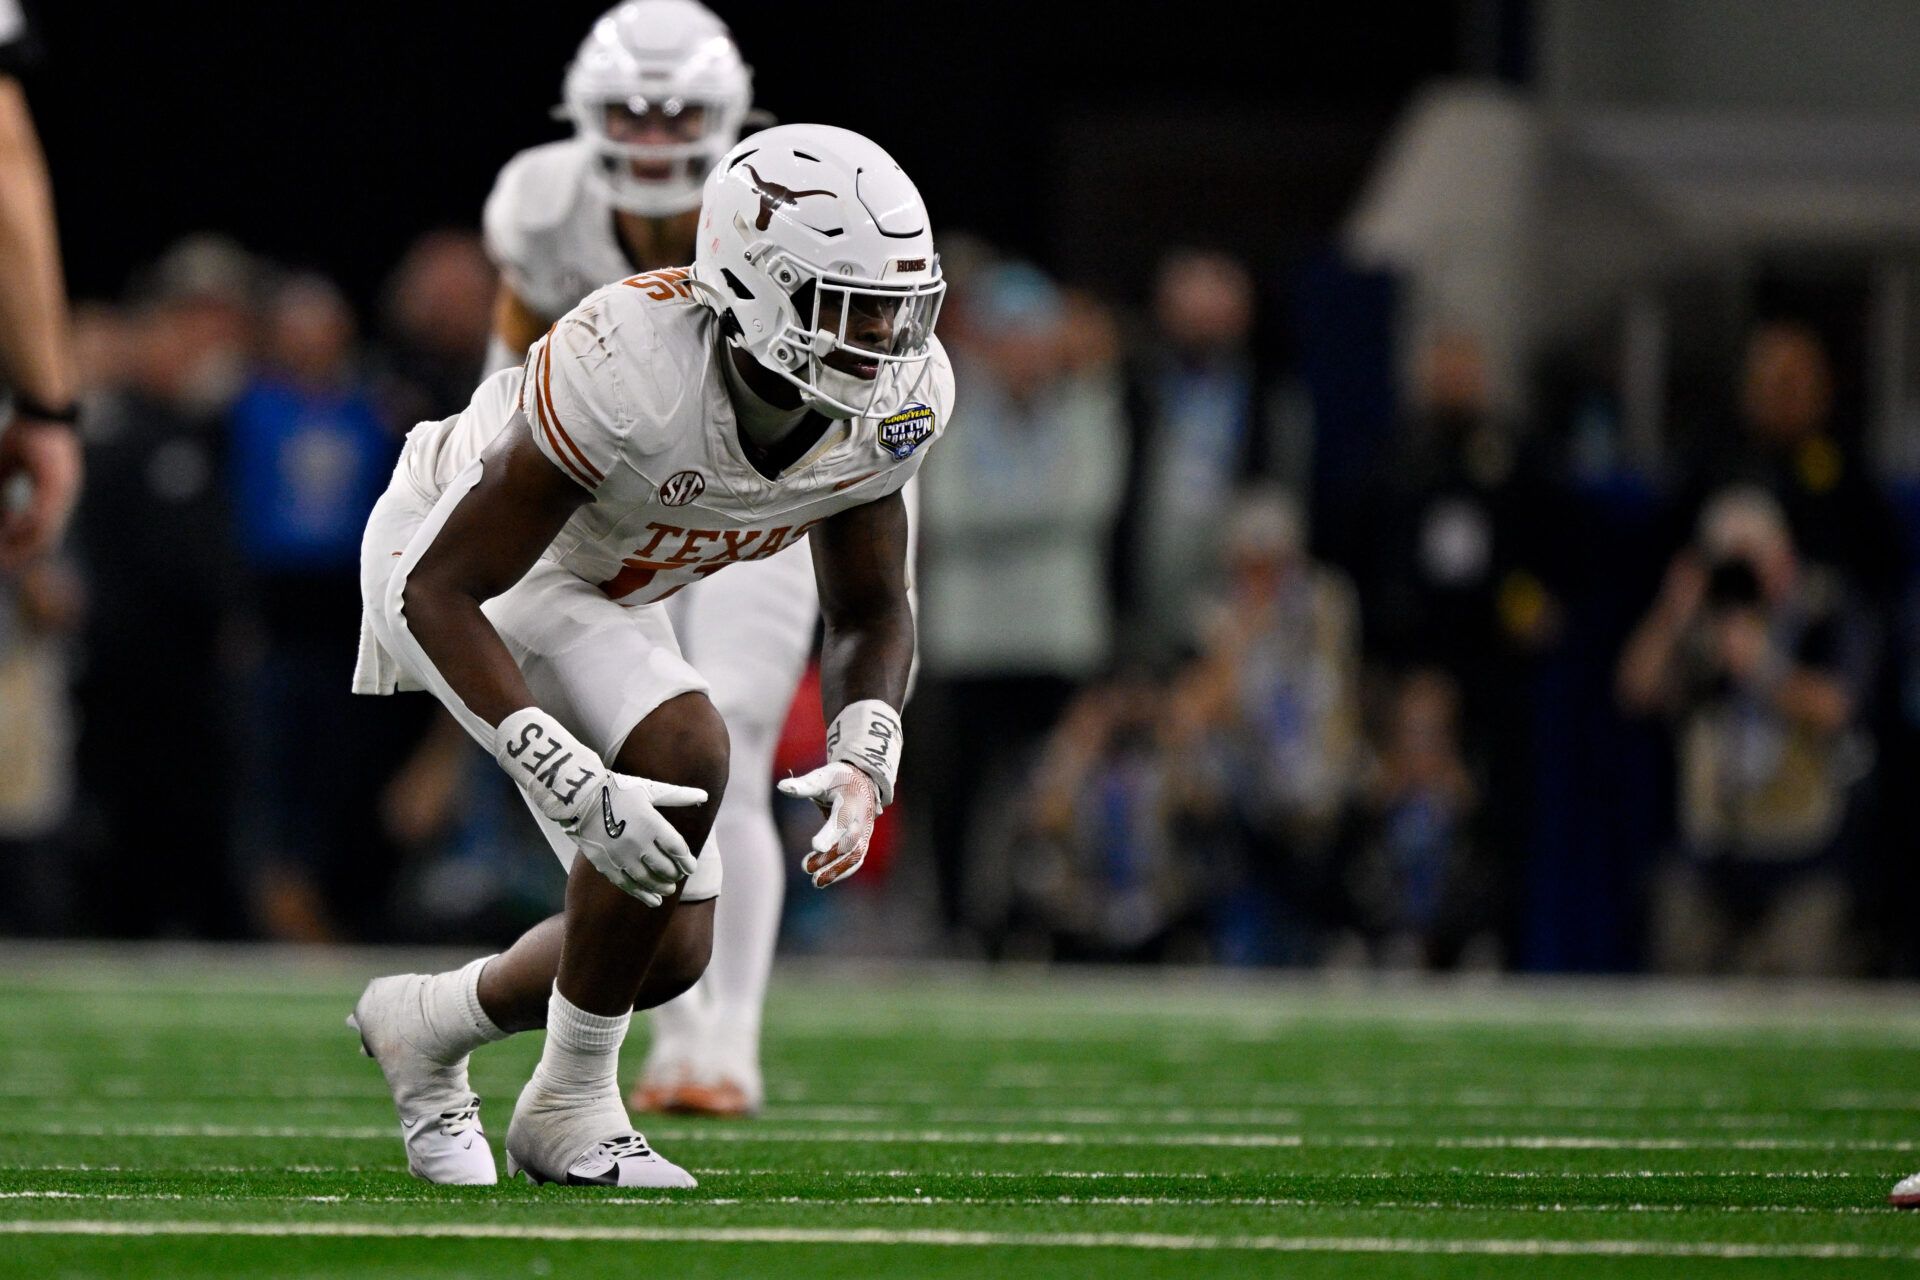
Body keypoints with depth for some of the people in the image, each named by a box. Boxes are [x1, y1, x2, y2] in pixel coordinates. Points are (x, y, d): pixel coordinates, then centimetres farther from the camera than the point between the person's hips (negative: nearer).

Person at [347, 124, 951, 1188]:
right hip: (449, 561, -7)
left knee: (672, 949, 2)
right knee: (683, 754, -31)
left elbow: (870, 613, -3)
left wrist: (862, 763, -24)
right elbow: (440, 591, -35)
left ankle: (426, 1024, 31)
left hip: (602, 598, 7)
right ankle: (571, 1111, -15)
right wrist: (574, 788, -44)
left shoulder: (894, 402, -19)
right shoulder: (632, 371, -39)